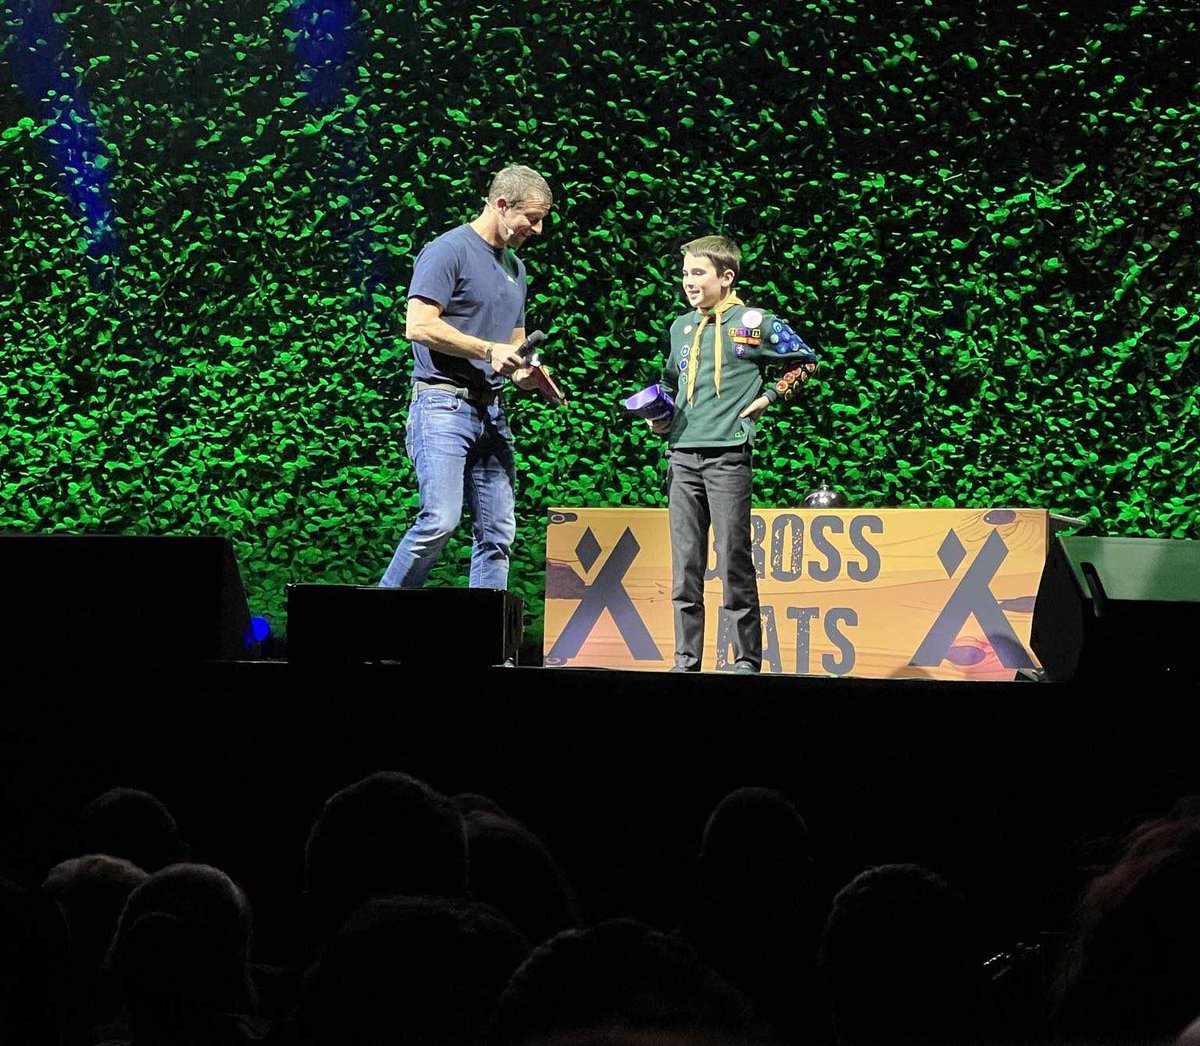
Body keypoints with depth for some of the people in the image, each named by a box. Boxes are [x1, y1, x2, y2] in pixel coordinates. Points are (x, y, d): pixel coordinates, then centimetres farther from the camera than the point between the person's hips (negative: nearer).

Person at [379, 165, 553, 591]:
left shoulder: (514, 267, 22)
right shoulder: (449, 250, -5)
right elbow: (419, 325, -14)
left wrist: (523, 372, 7)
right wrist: (489, 350, -13)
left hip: (491, 410, 9)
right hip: (443, 403, -9)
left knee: (498, 533, 3)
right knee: (440, 519, -20)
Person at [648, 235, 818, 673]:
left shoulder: (753, 323, 0)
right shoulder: (681, 328, 16)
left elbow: (805, 361, 8)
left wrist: (768, 398, 0)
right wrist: (659, 418, 14)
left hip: (728, 455, -5)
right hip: (683, 456, 5)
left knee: (734, 562, -4)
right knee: (684, 565, 4)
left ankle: (747, 660, 1)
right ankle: (686, 661, 7)